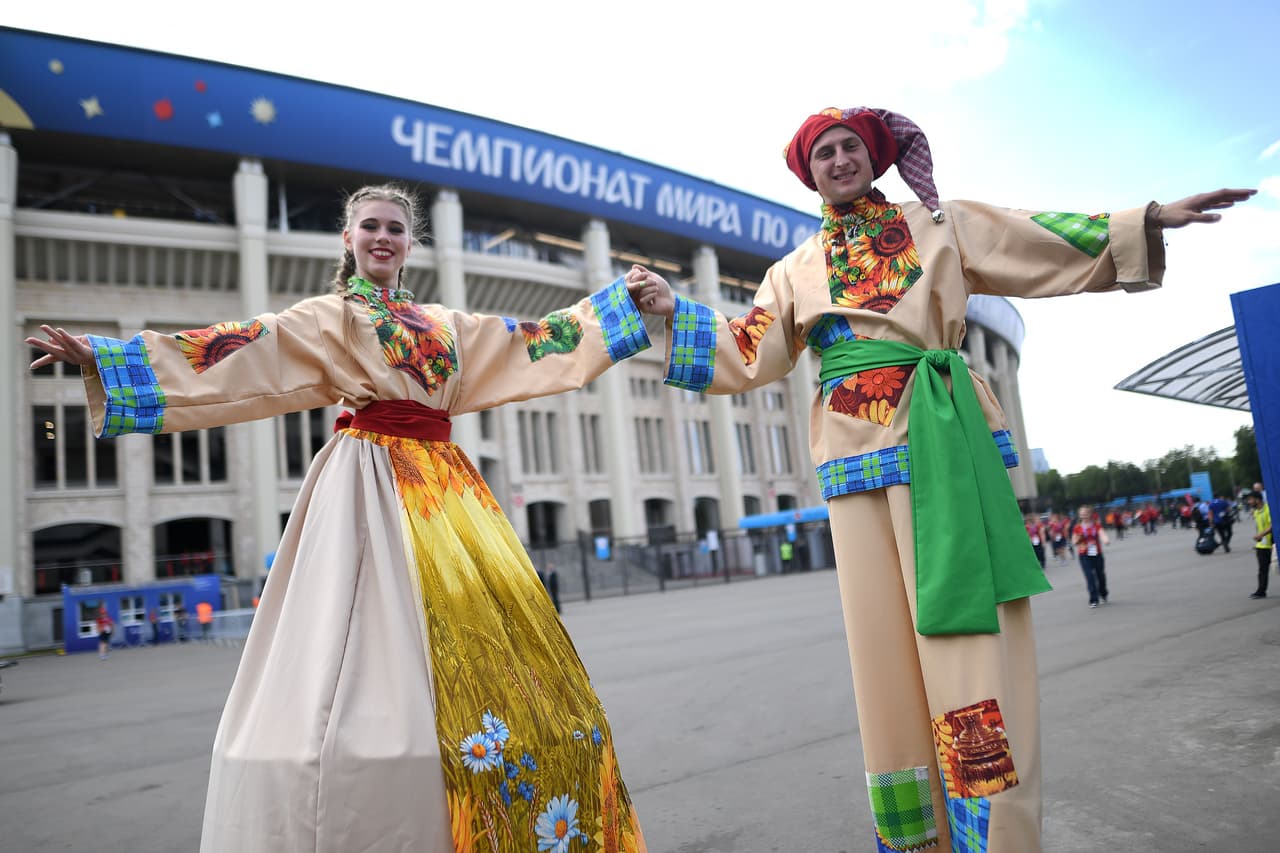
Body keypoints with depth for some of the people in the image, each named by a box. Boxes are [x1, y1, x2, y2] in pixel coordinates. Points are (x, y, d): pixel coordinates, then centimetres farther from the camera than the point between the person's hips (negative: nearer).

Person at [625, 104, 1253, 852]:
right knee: (888, 648, 3)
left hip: (947, 447, -2)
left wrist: (1150, 222, 6)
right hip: (860, 460, 2)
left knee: (969, 642, -7)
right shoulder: (795, 270, 16)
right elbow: (749, 357, 11)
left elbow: (1053, 251, 13)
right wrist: (677, 310, 2)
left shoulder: (940, 225, 13)